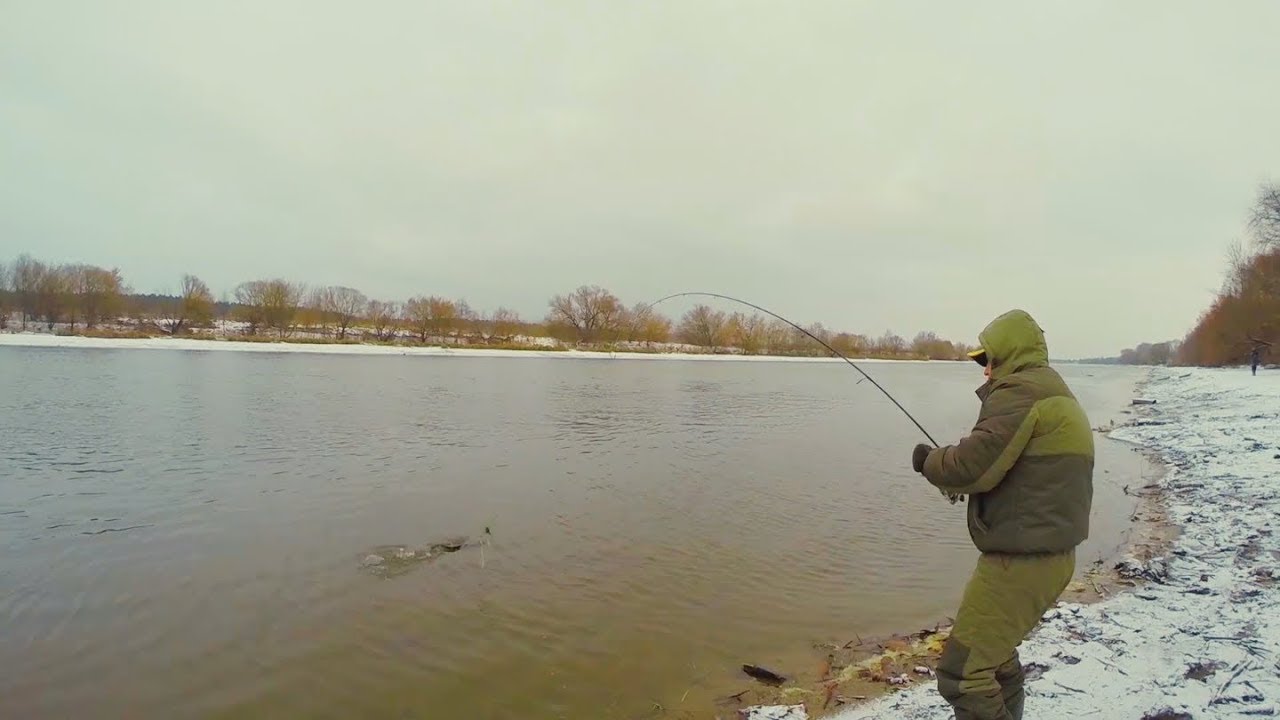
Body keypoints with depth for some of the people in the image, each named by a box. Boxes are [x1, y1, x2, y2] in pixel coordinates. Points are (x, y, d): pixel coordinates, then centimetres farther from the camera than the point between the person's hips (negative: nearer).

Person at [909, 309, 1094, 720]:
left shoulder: (1020, 391, -13)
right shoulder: (1057, 394, 18)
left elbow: (974, 466, -22)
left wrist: (929, 461, -3)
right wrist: (957, 480, 12)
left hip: (1020, 560, -11)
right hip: (1048, 556, 11)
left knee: (961, 672, -6)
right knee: (994, 656, 26)